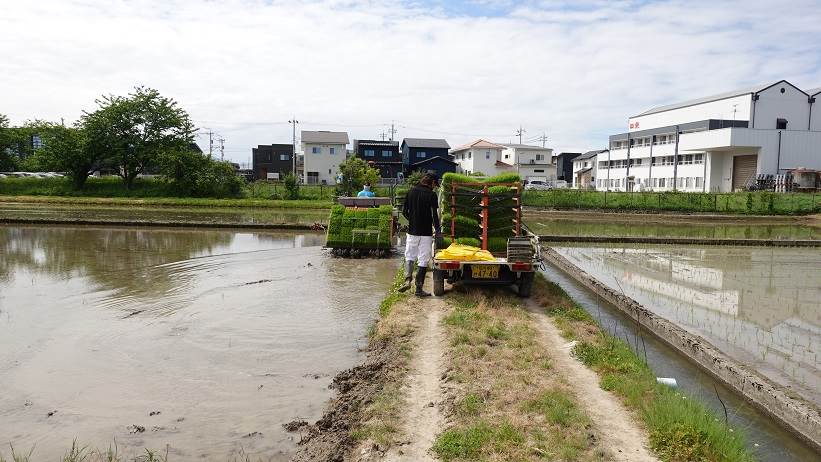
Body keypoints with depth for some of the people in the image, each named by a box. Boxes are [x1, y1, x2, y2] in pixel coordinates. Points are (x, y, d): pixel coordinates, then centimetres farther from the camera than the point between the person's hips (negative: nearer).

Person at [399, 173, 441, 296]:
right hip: (426, 233, -3)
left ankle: (408, 279, -6)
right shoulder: (431, 195, -9)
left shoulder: (410, 192, 4)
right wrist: (438, 230, -4)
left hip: (412, 231, 4)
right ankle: (419, 288, 6)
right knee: (423, 261, 5)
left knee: (409, 257, 17)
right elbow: (435, 215, -13)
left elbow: (404, 212, 8)